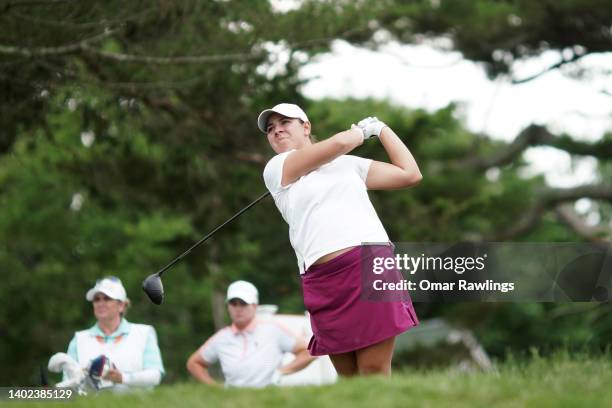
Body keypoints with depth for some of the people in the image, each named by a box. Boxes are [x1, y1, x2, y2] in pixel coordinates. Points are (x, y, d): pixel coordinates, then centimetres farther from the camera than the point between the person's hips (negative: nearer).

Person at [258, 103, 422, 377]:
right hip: (324, 280, -1)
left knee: (375, 372, -9)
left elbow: (410, 174, 21)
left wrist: (380, 127, 26)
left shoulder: (350, 164, 22)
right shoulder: (275, 169, 11)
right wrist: (362, 130, 22)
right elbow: (341, 142, 2)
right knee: (350, 377, -4)